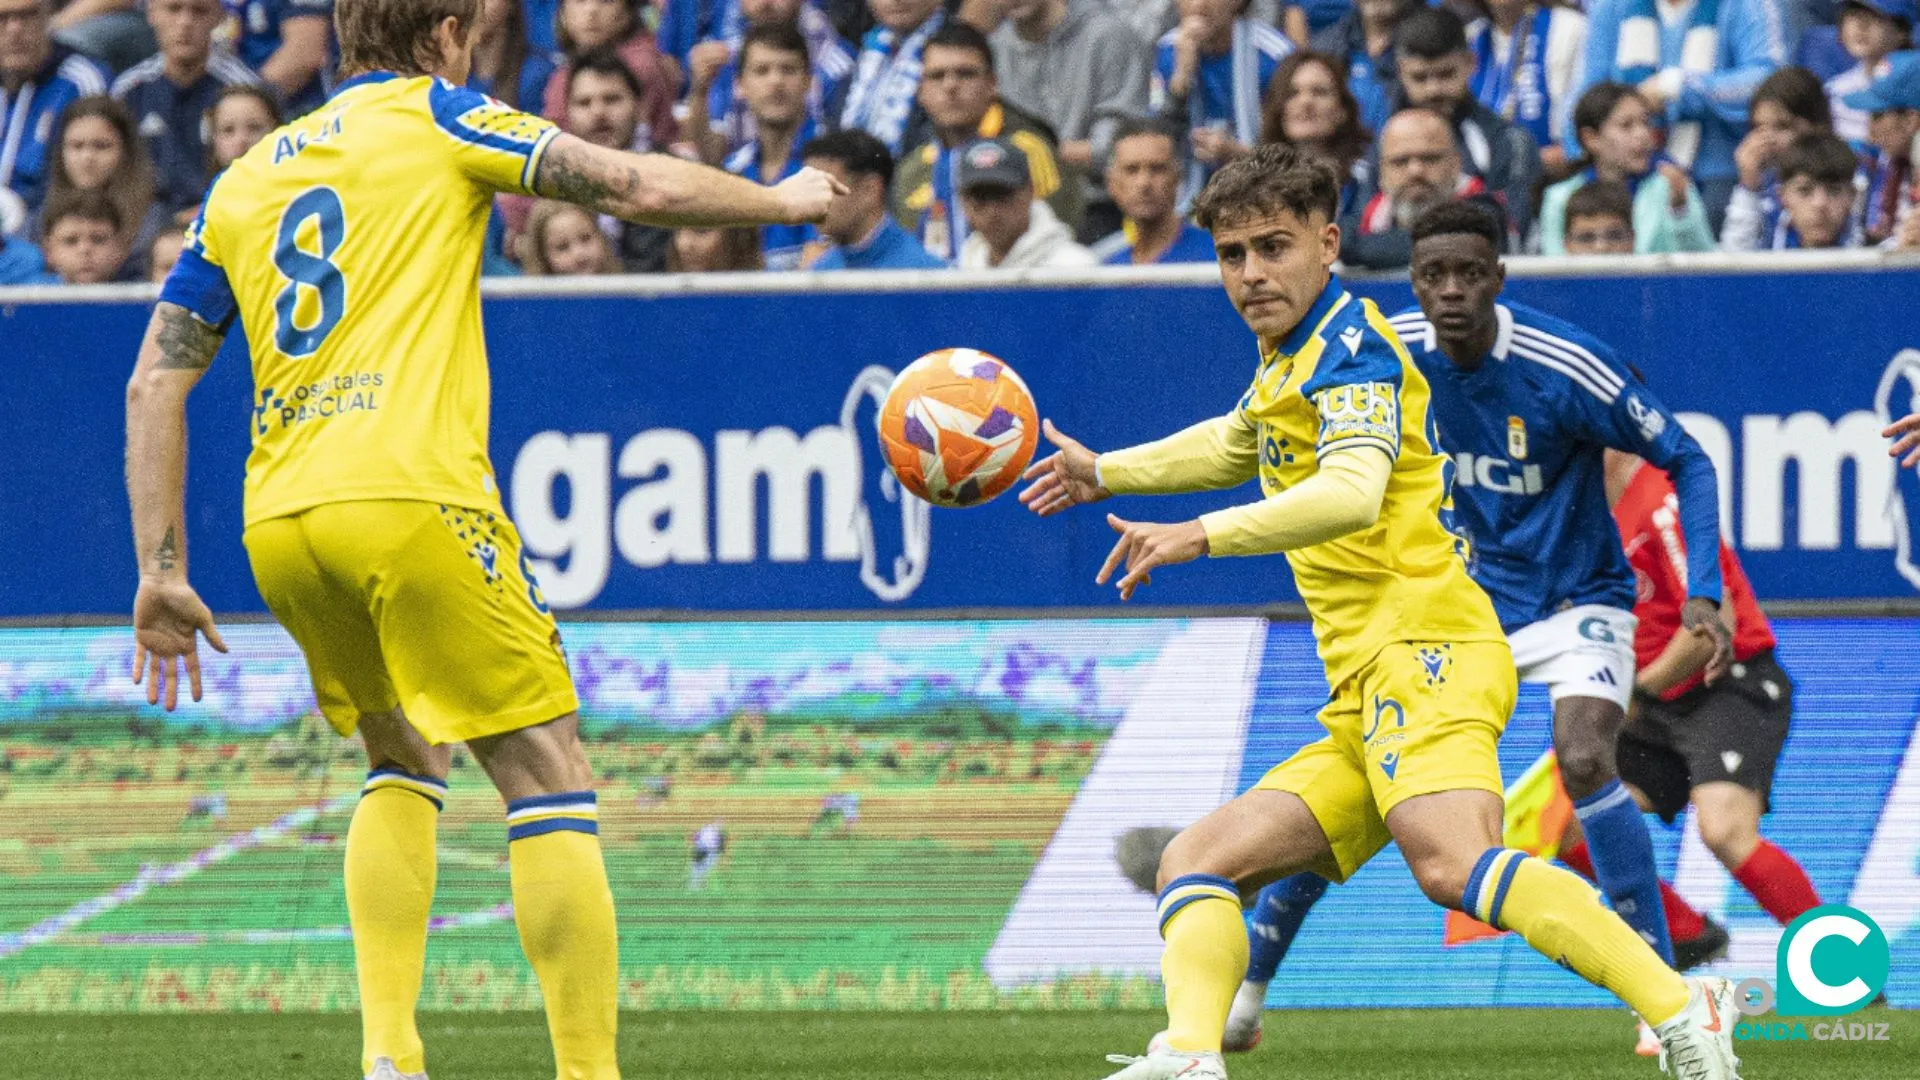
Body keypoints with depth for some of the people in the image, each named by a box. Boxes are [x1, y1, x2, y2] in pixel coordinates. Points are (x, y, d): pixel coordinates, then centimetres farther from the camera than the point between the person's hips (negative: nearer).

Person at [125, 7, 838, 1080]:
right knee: (550, 780, 0)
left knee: (404, 760, 26)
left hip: (279, 522, 6)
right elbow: (640, 186, -1)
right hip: (412, 496, -6)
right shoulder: (435, 117, 7)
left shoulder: (243, 182, 22)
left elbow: (156, 383, 17)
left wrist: (162, 571, 17)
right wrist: (784, 199, 17)